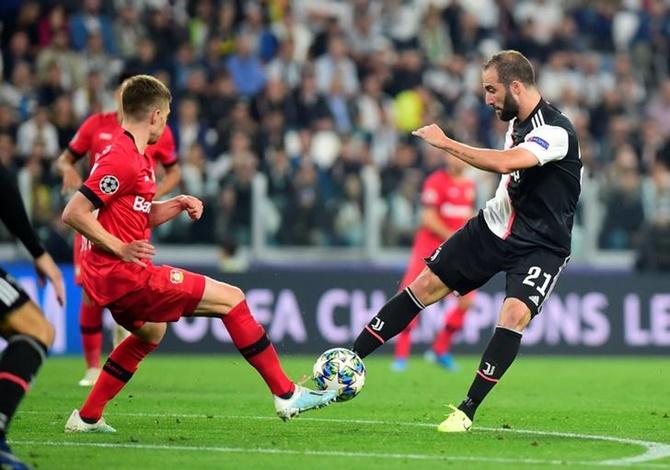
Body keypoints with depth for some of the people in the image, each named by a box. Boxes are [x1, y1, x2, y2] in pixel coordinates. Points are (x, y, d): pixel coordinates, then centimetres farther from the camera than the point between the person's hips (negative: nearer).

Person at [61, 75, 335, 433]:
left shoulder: (135, 157, 15)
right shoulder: (122, 159, -16)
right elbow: (73, 213, -22)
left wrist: (176, 206, 7)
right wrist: (120, 248, -23)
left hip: (113, 278, 11)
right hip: (124, 274, -11)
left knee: (151, 331, 37)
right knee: (230, 298, -6)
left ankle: (87, 418, 35)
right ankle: (286, 395, -3)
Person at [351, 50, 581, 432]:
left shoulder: (556, 131, -25)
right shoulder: (516, 121, 2)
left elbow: (504, 163, -40)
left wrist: (445, 143, -32)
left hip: (540, 245, -7)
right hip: (494, 226, 7)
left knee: (515, 313, -26)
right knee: (427, 284, 3)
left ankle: (467, 411, -16)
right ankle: (352, 357, 11)